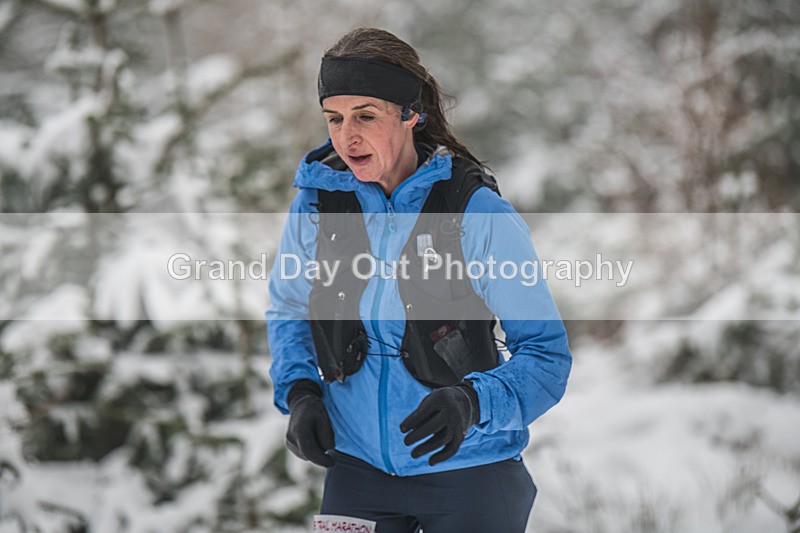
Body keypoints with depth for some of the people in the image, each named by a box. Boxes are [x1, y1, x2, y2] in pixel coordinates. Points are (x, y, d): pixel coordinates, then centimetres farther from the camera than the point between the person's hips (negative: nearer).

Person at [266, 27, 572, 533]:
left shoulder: (479, 214, -15)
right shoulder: (317, 202, -3)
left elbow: (547, 353, -13)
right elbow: (289, 314, 14)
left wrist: (471, 402, -31)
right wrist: (300, 392, -5)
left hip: (468, 474, -3)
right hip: (356, 467, 3)